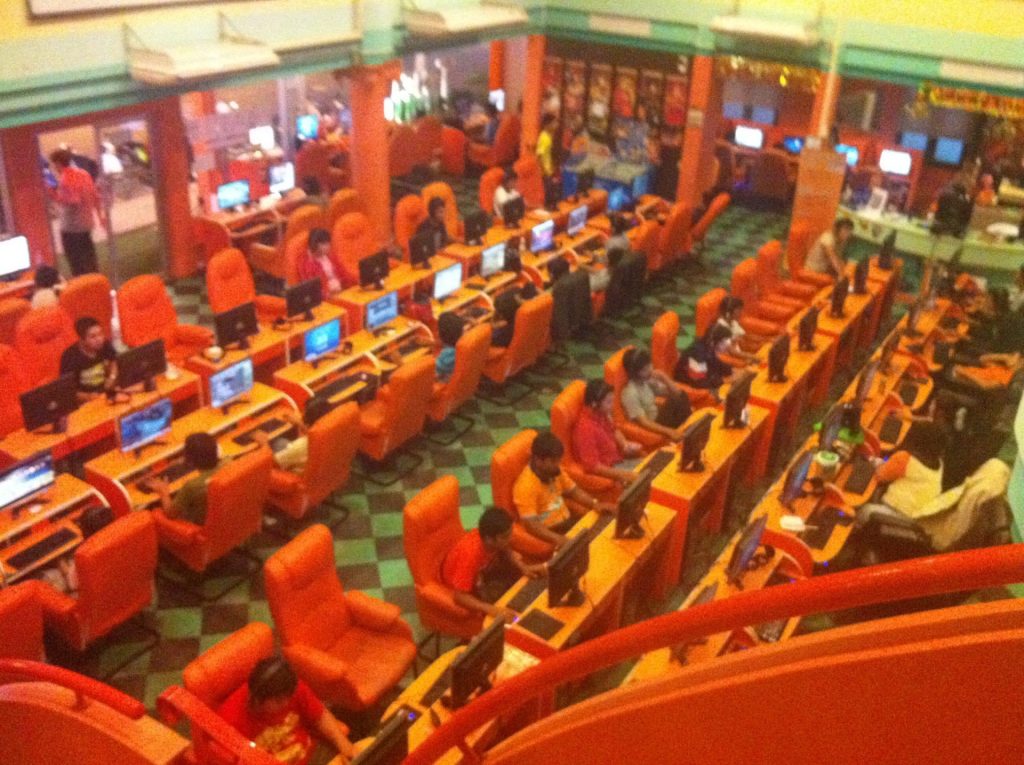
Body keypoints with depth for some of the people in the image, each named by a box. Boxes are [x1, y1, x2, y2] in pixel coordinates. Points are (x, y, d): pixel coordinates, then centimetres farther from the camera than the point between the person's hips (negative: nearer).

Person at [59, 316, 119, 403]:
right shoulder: (70, 357, -21)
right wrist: (87, 397, -29)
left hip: (107, 392, 5)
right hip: (85, 401, -5)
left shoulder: (105, 345, -7)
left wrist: (112, 377, -2)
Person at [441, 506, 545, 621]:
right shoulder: (471, 553, -43)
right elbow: (459, 596, -42)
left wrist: (524, 567, -19)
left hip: (481, 569, 7)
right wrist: (493, 610, -53)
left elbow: (506, 550, 0)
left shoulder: (494, 538, -25)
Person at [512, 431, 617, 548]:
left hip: (567, 521, 8)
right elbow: (530, 524, -31)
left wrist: (596, 504, -4)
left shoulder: (554, 471, 0)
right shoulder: (526, 486, -25)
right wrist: (556, 538, -45)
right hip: (549, 532, -8)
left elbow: (573, 491, 13)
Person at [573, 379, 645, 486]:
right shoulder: (586, 428, -29)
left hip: (618, 460, 9)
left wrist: (625, 444, 0)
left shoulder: (602, 415, -3)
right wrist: (622, 474, -32)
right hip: (607, 470, -9)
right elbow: (592, 466, -31)